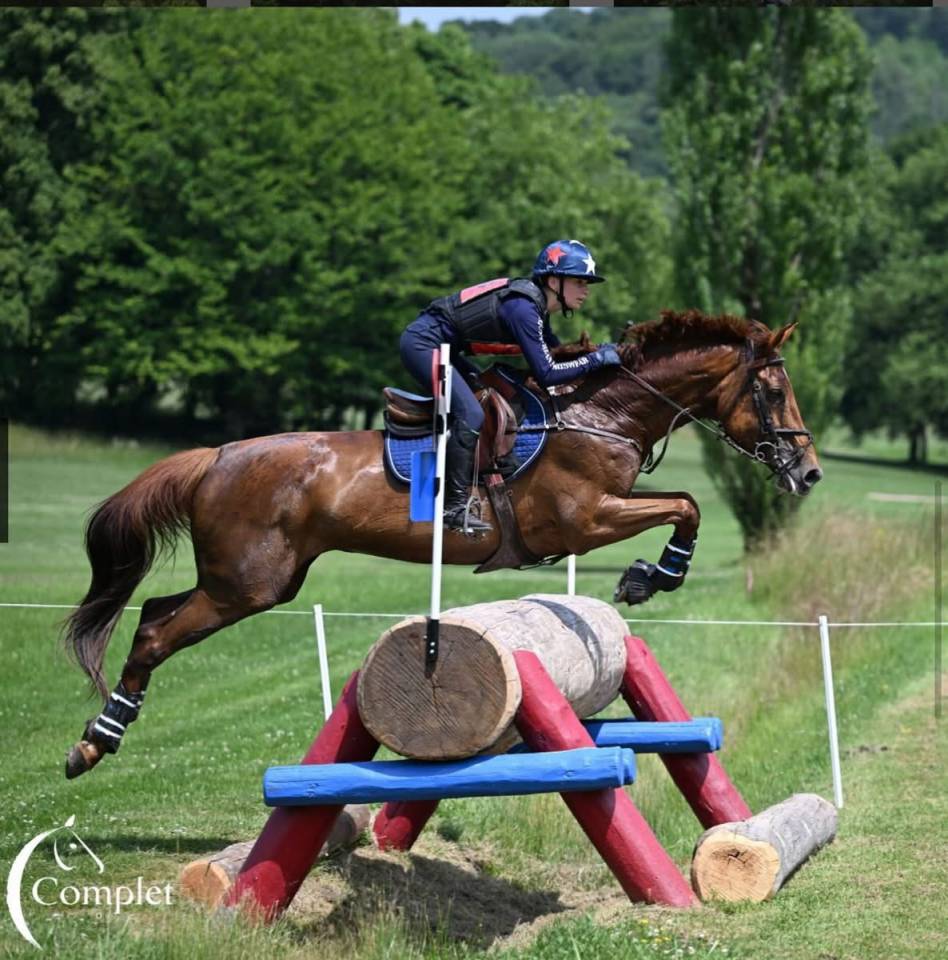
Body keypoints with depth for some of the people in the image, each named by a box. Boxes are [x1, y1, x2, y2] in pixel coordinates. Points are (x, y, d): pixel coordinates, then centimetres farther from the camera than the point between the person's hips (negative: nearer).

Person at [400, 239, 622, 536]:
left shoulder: (534, 303, 7)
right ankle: (454, 506, -18)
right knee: (470, 415, -21)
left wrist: (603, 353, 7)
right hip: (421, 344, -11)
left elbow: (559, 354, 18)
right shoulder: (523, 308, -22)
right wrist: (596, 359, -19)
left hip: (438, 345, 11)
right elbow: (546, 375, -25)